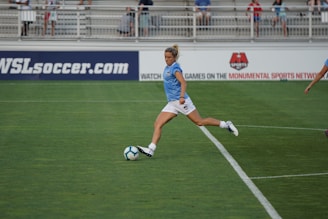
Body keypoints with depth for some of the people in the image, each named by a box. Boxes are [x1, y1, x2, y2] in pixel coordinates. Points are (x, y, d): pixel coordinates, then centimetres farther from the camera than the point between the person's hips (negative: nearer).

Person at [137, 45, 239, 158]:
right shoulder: (167, 68, 13)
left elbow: (183, 83, -24)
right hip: (171, 104, 8)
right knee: (157, 124, -5)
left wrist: (182, 96, -37)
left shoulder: (175, 68, -12)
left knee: (199, 121, 0)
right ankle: (151, 150, -11)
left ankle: (226, 124, 15)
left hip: (180, 101, -8)